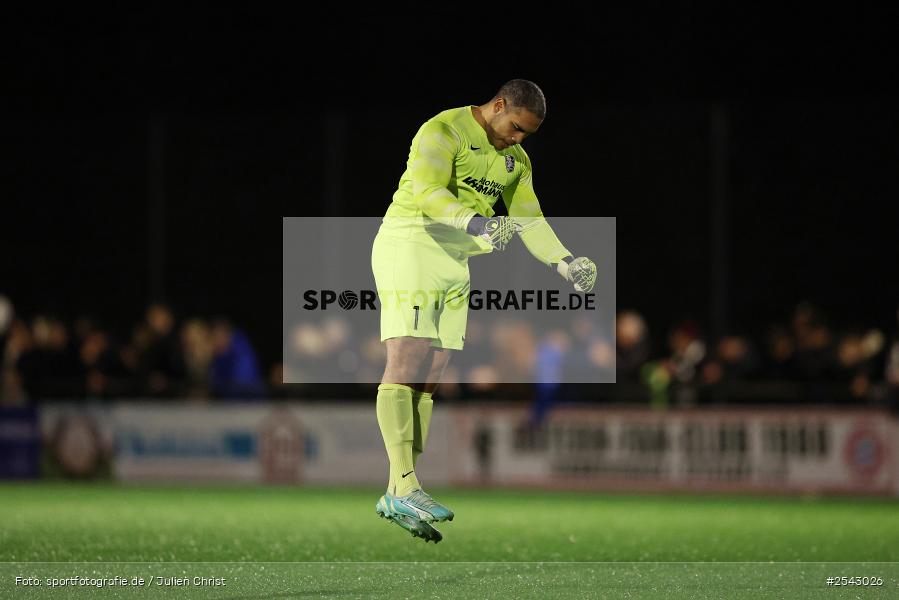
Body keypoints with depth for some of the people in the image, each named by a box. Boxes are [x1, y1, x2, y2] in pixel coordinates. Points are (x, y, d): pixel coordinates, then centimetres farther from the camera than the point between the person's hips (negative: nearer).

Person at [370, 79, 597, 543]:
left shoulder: (516, 161, 15)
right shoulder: (443, 131, -11)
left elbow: (529, 220, 14)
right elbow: (426, 192, -25)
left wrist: (566, 264, -3)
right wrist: (477, 223, -40)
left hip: (453, 263, 8)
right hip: (408, 245, -8)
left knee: (429, 380, 2)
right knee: (406, 362, -17)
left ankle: (396, 497, 2)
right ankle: (404, 484, -26)